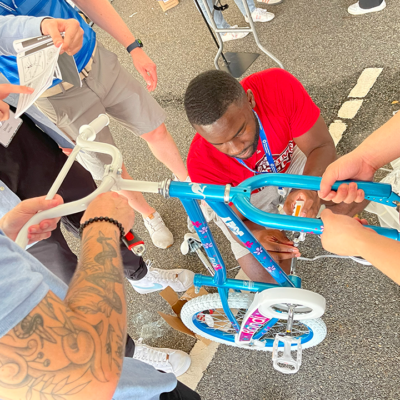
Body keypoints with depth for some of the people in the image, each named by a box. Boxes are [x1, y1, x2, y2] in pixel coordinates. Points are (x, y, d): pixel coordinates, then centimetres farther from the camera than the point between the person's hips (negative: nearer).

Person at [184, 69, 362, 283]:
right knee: (267, 277, -17)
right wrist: (257, 235, -45)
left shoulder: (279, 86, -34)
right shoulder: (202, 162, -34)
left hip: (288, 164, 3)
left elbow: (322, 145, -25)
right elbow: (238, 219, -22)